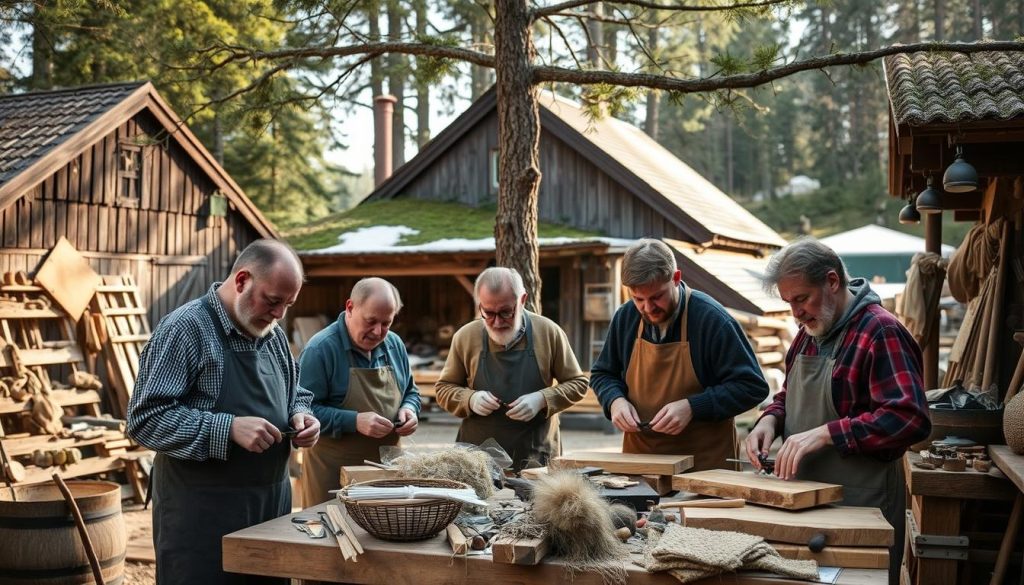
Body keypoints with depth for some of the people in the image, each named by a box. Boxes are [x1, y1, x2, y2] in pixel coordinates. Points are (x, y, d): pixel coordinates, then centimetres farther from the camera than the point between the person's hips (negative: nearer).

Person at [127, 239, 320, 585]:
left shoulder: (273, 335, 11)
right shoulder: (185, 328, -12)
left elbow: (295, 394, 23)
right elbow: (146, 419, -18)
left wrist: (299, 415, 1)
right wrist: (228, 429, -26)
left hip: (273, 504, 7)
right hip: (202, 513, -7)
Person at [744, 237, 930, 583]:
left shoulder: (880, 332, -17)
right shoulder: (810, 331, 11)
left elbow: (910, 418, -25)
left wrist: (825, 433, -28)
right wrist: (771, 420, 0)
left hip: (860, 504, -8)